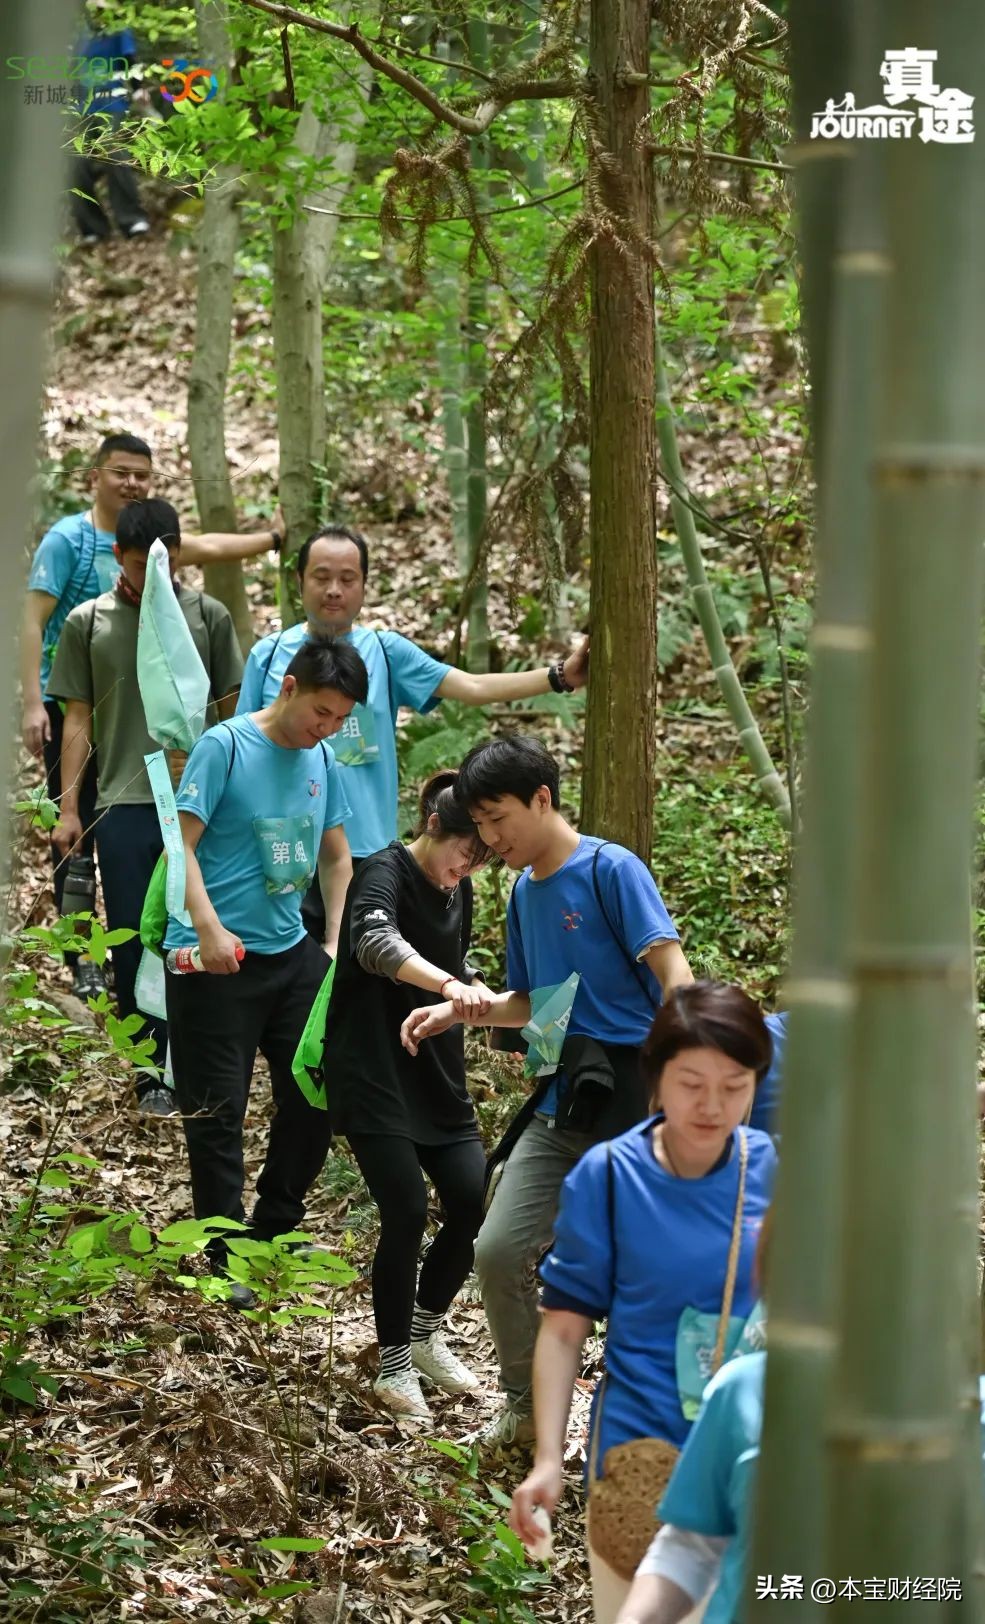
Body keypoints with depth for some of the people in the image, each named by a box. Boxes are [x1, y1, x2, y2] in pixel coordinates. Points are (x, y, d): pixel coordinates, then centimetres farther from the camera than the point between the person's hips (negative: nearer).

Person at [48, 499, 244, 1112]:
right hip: (124, 807, 0)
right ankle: (152, 1067, 11)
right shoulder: (88, 624, 4)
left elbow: (234, 711, 7)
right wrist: (69, 808, 2)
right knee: (134, 940, 2)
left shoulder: (209, 617, 4)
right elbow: (78, 719, 7)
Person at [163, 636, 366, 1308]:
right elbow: (182, 843, -16)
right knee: (218, 1113, 0)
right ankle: (226, 1261, 9)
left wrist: (336, 942, 10)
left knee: (316, 1095, 10)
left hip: (291, 953, 7)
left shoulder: (322, 760, 8)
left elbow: (336, 855, 19)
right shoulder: (225, 746, -11)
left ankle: (275, 1235, 27)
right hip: (216, 959, -7)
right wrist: (209, 929, -25)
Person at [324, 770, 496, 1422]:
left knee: (474, 1203, -3)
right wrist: (448, 984, -53)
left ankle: (426, 1332, 21)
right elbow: (375, 942, -37)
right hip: (374, 1074, -7)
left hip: (438, 1073, 7)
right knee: (407, 1212, -13)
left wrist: (479, 993, 2)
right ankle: (395, 1366, 3)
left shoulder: (457, 888, 9)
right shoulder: (386, 873, -16)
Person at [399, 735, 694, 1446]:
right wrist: (459, 1009, 10)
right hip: (562, 1102, 7)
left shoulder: (610, 869, -9)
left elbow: (675, 974, -17)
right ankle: (528, 1407, 16)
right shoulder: (525, 891, 15)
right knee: (499, 1248, -1)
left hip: (631, 1095, -7)